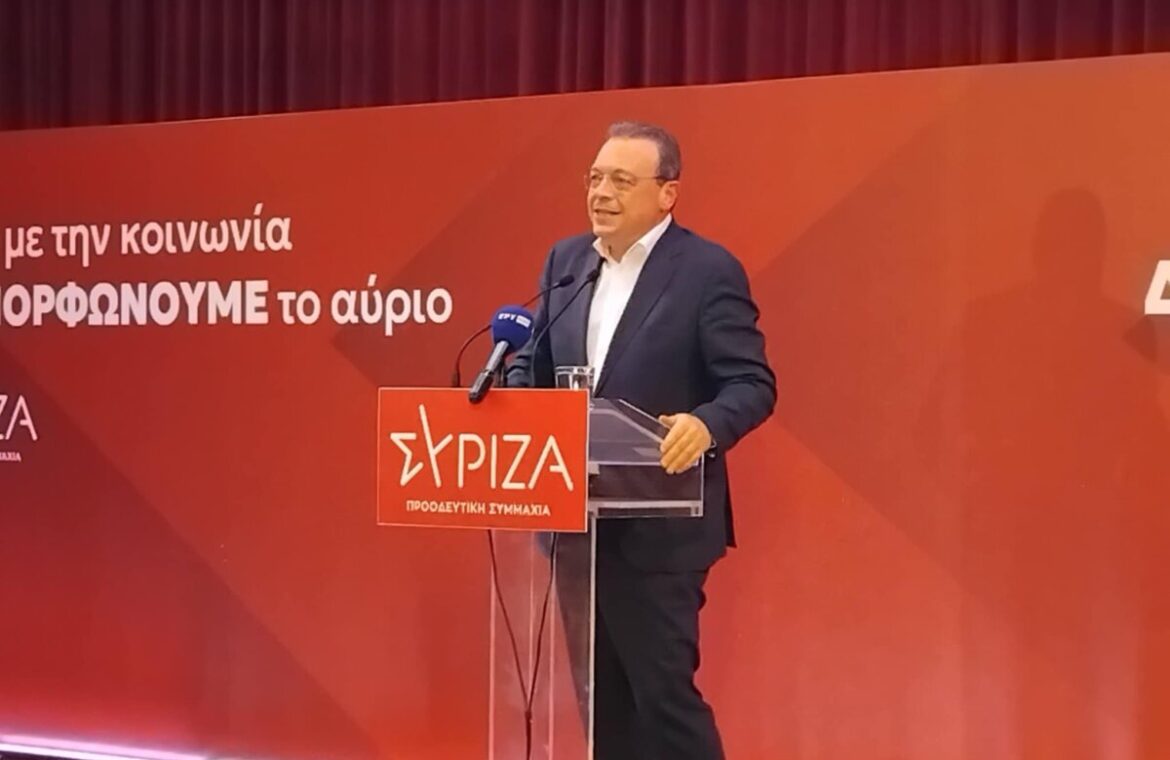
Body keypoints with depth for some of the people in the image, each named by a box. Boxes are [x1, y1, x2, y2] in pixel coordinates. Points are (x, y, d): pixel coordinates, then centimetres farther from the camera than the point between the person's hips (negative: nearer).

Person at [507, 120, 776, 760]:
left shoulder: (708, 270, -9)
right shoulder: (566, 261, 10)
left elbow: (753, 384, -13)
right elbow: (533, 366, 16)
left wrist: (705, 425, -33)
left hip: (658, 526, -7)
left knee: (664, 691, -6)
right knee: (602, 695, 12)